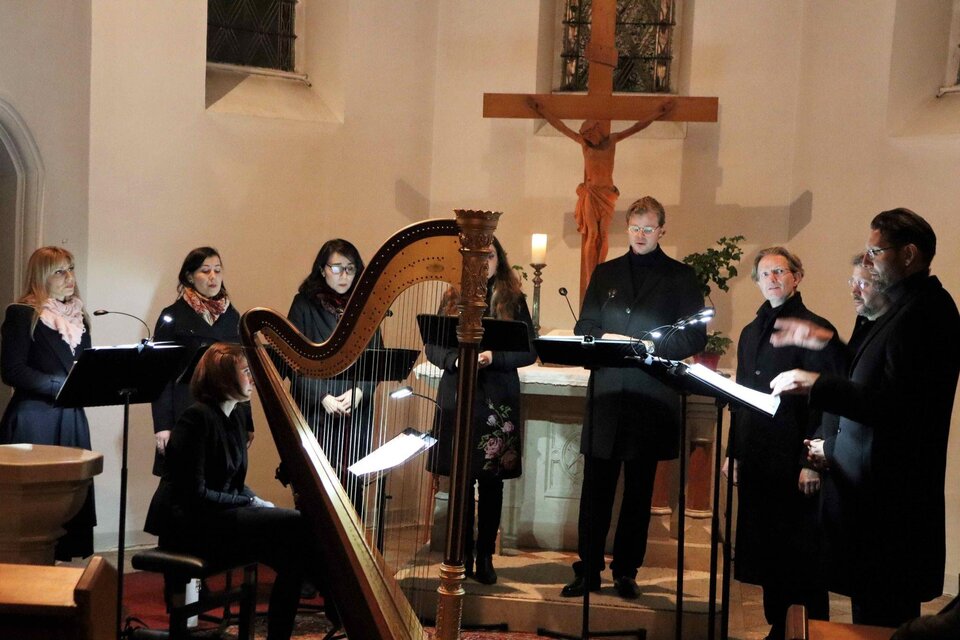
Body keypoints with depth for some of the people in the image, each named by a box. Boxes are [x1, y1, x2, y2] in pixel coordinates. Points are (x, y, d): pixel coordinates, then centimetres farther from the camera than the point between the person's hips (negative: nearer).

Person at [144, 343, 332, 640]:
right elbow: (194, 494, -20)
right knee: (296, 526, -21)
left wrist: (256, 501, -2)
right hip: (186, 524, -9)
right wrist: (250, 502, -13)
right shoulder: (198, 417, -16)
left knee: (293, 552, -11)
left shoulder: (237, 417, 10)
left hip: (219, 516, 9)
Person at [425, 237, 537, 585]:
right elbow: (433, 347, 5)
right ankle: (463, 555, 11)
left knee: (492, 480, 2)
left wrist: (493, 357, -15)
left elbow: (530, 351, 1)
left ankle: (485, 556, 9)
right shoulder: (453, 298, 9)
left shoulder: (513, 299, 6)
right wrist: (456, 359, -14)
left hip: (499, 400, -1)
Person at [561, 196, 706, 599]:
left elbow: (695, 338, 1)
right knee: (596, 486, 0)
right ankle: (588, 570, 5)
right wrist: (604, 339, -10)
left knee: (639, 490, 5)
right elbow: (583, 328, 12)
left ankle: (626, 571, 13)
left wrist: (650, 346, -14)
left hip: (652, 398, -2)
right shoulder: (605, 274, 15)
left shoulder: (681, 277, 6)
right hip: (606, 395, 2)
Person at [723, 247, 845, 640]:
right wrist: (734, 453, 16)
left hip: (794, 461, -7)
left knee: (799, 553, -1)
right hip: (757, 460, 7)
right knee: (766, 549, 10)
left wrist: (812, 461, -15)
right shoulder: (751, 332, 15)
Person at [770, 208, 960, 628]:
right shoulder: (918, 306, 15)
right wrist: (828, 345, 15)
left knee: (880, 613, -4)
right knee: (889, 611, 15)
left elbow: (894, 405, -25)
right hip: (885, 490, 10)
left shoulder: (923, 314, -18)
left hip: (886, 495, -10)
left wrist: (817, 385, -22)